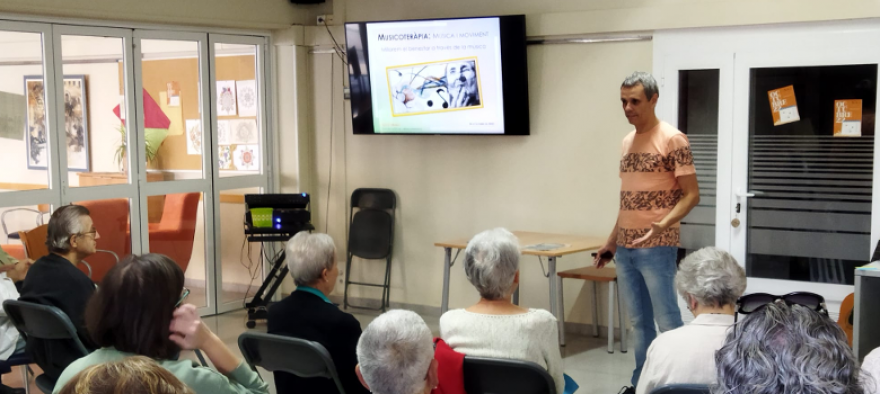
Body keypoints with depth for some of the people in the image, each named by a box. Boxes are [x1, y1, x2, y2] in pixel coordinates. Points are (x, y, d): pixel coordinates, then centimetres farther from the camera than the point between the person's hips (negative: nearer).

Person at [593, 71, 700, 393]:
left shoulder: (672, 140, -9)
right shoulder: (627, 141, 13)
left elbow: (691, 195, -12)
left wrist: (664, 224, -27)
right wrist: (612, 242, 20)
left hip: (657, 247, -7)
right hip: (625, 248, 7)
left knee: (667, 321, -2)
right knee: (638, 322, 12)